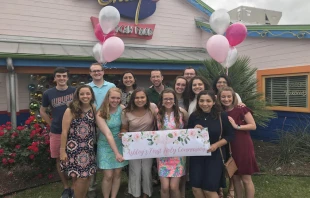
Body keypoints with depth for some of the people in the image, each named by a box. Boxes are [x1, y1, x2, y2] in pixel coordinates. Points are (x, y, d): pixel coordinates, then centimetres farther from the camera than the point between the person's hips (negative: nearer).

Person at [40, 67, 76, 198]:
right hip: (56, 133, 2)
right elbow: (42, 111, 13)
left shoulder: (75, 91, -4)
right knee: (59, 160, 10)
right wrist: (53, 125, 6)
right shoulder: (48, 93, 0)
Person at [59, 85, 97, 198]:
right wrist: (62, 151, -10)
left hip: (88, 149, 4)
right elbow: (64, 132, -10)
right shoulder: (71, 110, -11)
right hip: (74, 149, -4)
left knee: (87, 176, 11)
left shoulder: (93, 109, 3)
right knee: (80, 177, -1)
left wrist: (93, 145, 4)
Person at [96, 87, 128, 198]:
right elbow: (108, 133, -24)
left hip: (120, 144, 3)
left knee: (117, 173, 9)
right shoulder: (101, 114, -16)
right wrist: (116, 152, -29)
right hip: (106, 146, -2)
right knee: (108, 176, 0)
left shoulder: (122, 109, -8)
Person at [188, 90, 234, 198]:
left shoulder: (222, 116, -8)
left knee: (209, 189, -1)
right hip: (196, 155, 3)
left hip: (215, 155, -2)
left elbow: (230, 135, -4)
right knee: (196, 187, 4)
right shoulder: (193, 116, -2)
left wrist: (216, 145, -17)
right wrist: (194, 130, -15)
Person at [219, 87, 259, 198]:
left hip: (243, 147, -5)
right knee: (235, 178, 14)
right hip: (230, 148, 5)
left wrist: (237, 126, -19)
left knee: (246, 179, 4)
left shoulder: (241, 109, -9)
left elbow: (253, 126, -12)